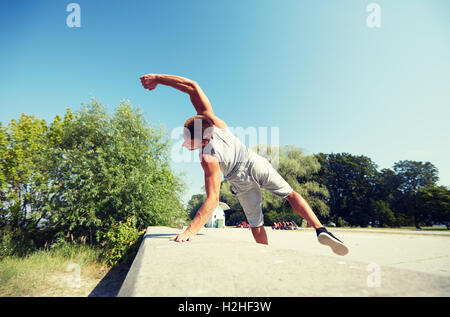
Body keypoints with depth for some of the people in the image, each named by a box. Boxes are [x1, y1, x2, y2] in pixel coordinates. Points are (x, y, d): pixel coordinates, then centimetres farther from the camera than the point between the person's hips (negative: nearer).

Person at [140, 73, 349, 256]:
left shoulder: (209, 158, -36)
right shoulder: (209, 119, -26)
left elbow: (212, 200, -42)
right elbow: (192, 86, -23)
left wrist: (190, 231, -45)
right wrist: (157, 78, -19)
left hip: (243, 184, -5)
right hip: (256, 164, 5)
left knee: (256, 225, 14)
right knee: (290, 195, 15)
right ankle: (320, 229, 3)